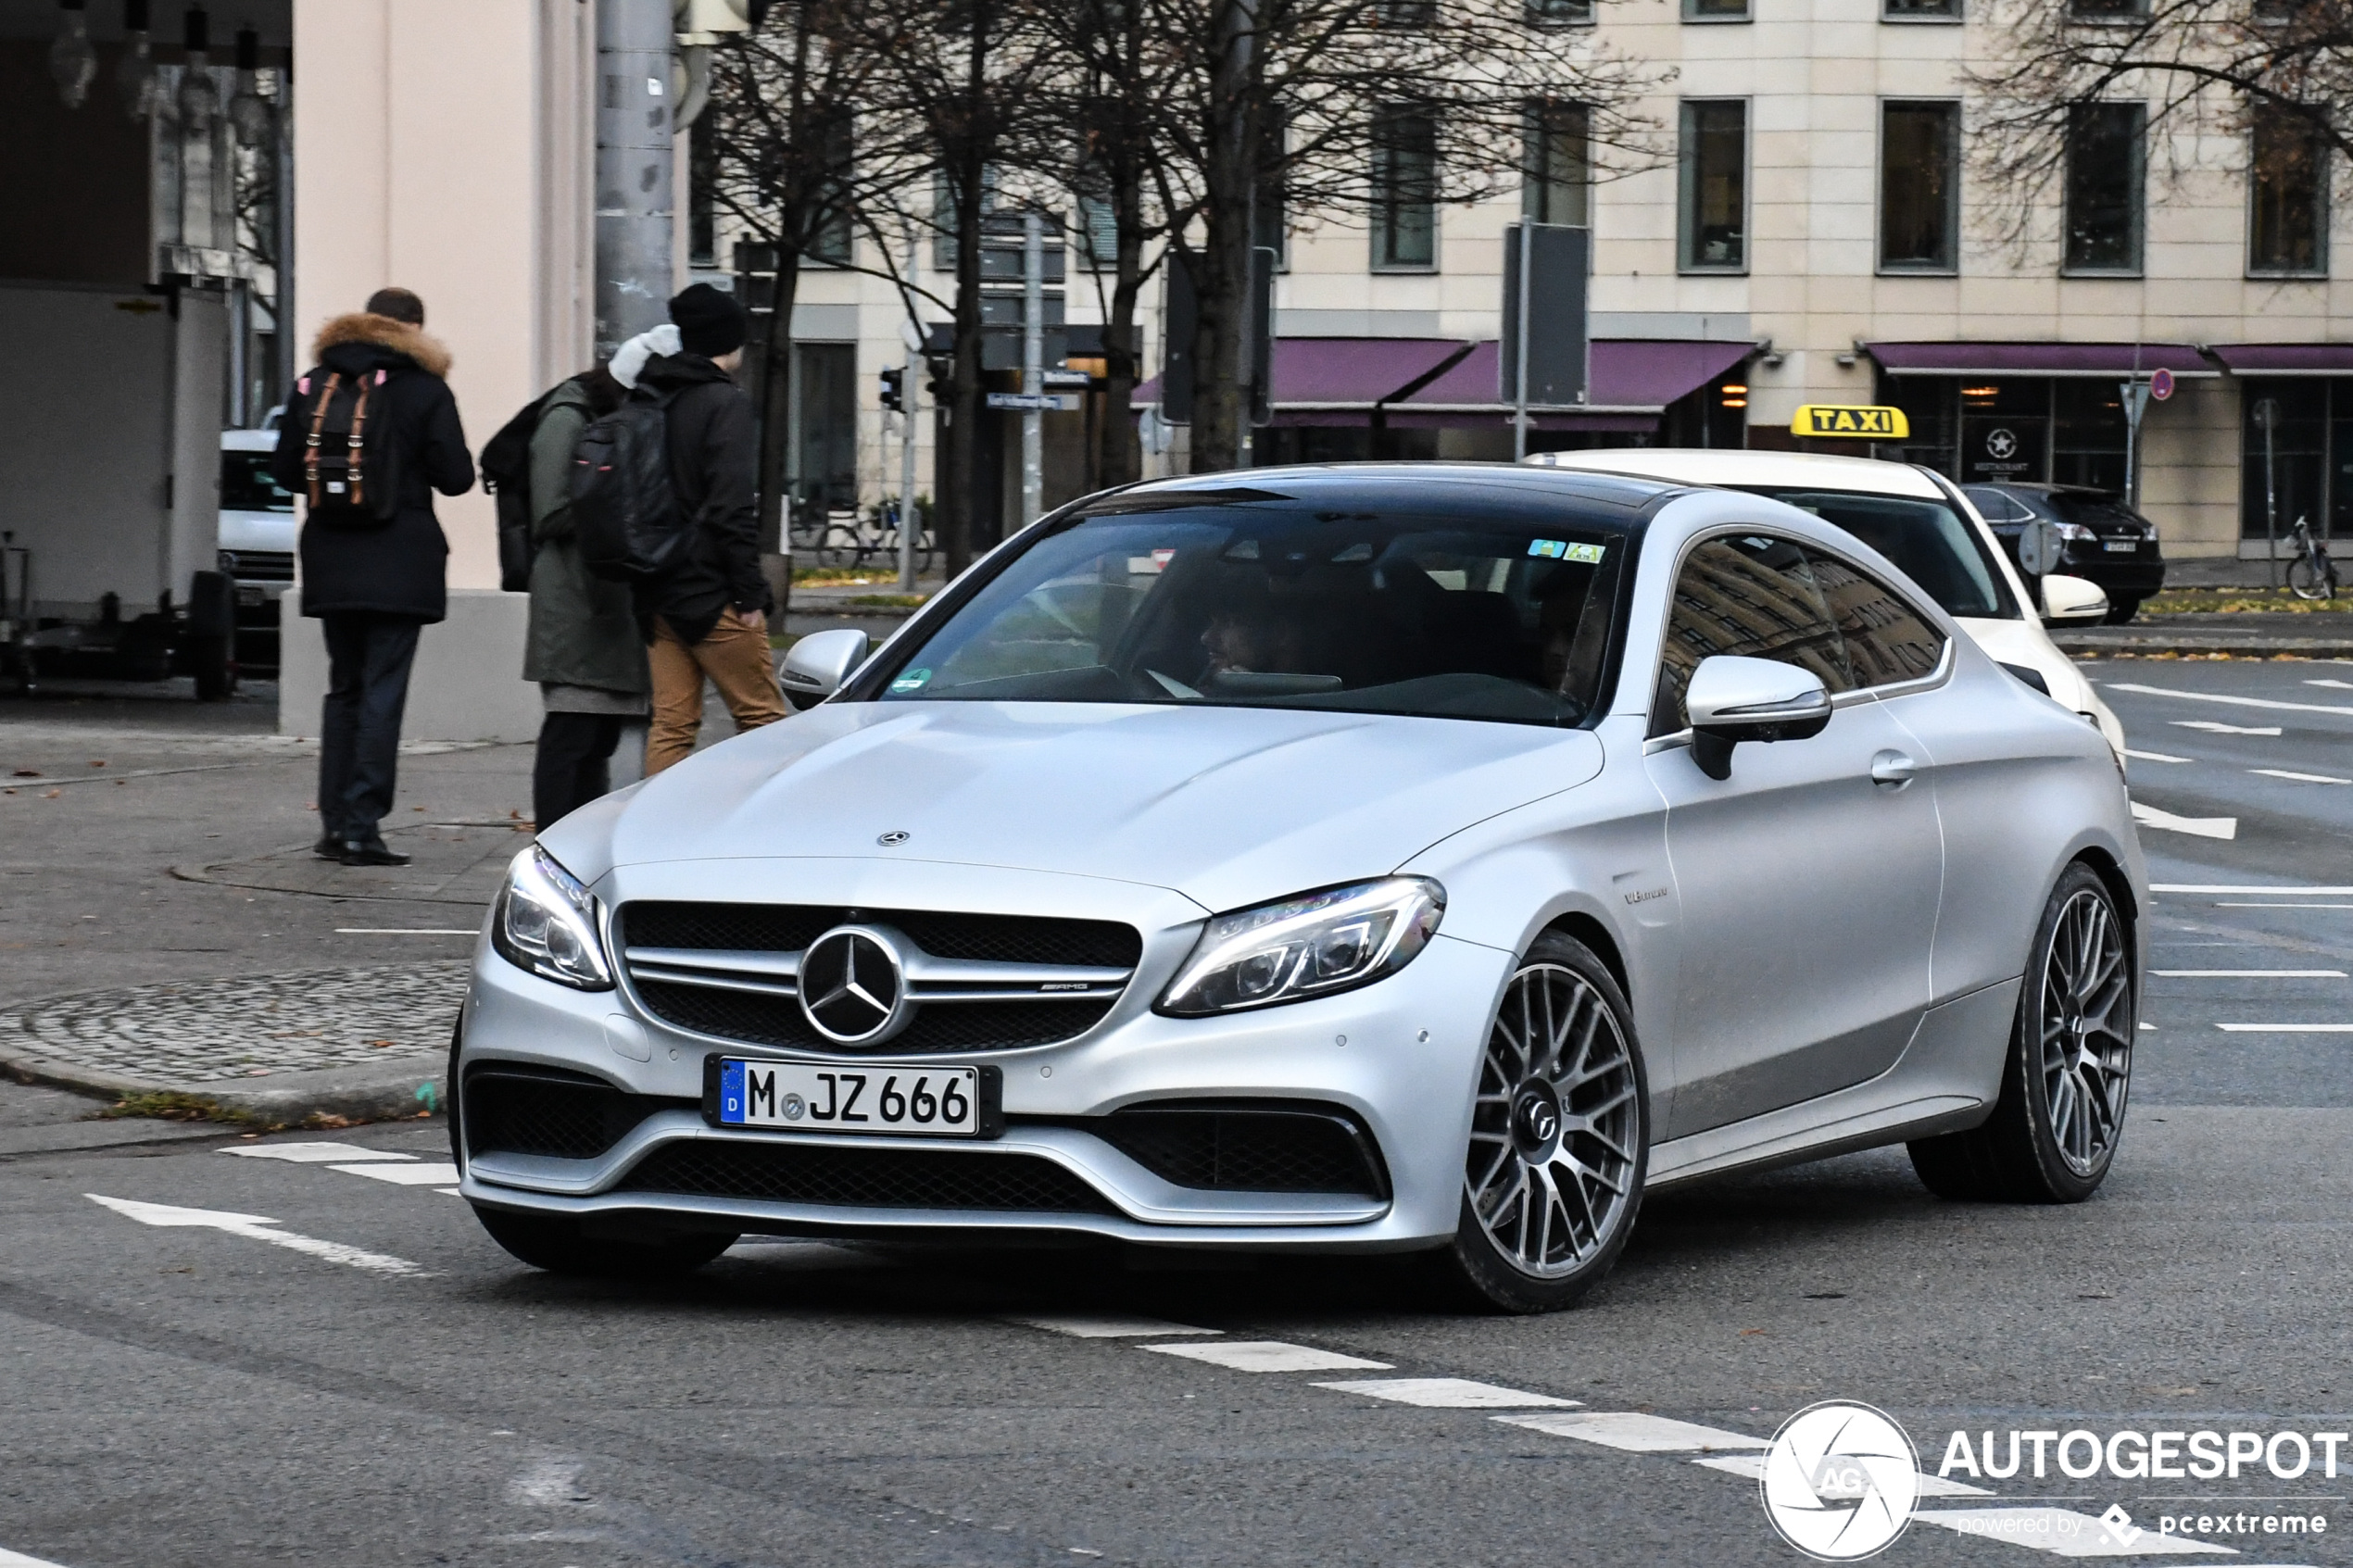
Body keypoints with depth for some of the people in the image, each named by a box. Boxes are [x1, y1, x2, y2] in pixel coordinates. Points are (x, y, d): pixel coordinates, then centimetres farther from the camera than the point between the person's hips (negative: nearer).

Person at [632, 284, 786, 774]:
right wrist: (750, 594, -14)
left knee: (670, 725, 6)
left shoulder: (648, 400, 13)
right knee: (762, 718, -2)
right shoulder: (725, 403, -10)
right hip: (711, 595, -7)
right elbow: (732, 508, -17)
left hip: (659, 595, 7)